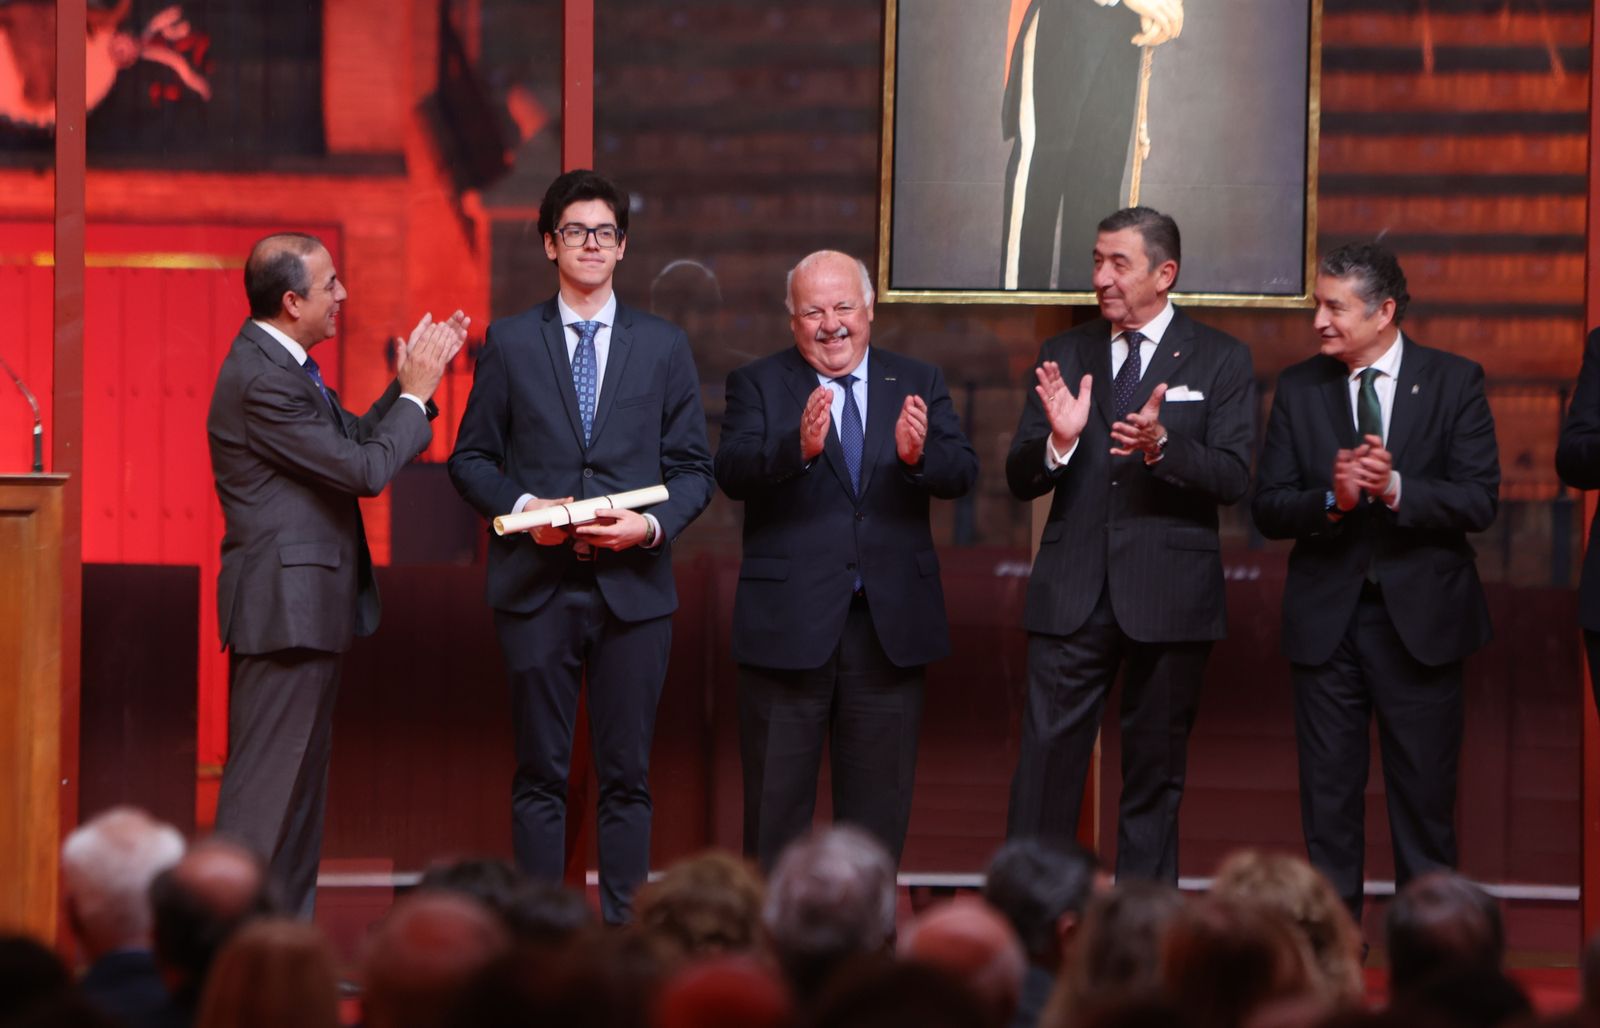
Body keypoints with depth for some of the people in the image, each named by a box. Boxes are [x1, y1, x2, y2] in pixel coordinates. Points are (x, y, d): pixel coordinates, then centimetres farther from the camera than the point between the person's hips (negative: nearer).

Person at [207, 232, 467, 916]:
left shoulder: (284, 365, 12)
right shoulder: (261, 380, -20)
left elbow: (354, 440, 19)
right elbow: (365, 470, -20)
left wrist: (407, 386, 7)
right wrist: (415, 394, -8)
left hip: (307, 608, 11)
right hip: (285, 608, -11)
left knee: (300, 788, 14)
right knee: (267, 784, -8)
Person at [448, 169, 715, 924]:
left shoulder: (663, 346, 10)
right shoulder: (509, 344, 7)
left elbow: (693, 467, 8)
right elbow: (471, 458, 8)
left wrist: (651, 525, -10)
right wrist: (521, 507, -10)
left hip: (634, 583, 1)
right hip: (537, 585, -1)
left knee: (627, 776, 2)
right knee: (540, 775, 1)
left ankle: (624, 930, 6)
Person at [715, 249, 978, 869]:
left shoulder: (918, 384, 8)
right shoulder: (757, 386, 1)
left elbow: (961, 474, -5)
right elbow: (733, 473, -16)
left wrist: (918, 454, -28)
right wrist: (799, 446, -35)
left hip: (890, 626, 2)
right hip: (788, 626, -2)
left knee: (879, 804, 9)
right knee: (776, 802, 5)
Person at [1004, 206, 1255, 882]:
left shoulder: (1219, 361, 2)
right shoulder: (1064, 356, 10)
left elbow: (1232, 478, -8)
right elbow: (1020, 480, 6)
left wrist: (1161, 445, -25)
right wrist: (1057, 441, -16)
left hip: (1169, 596, -2)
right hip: (1072, 594, 2)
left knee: (1155, 771, 6)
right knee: (1046, 759, -4)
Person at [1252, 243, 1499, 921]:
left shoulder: (1454, 382, -1)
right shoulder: (1298, 389, 5)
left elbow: (1479, 502, -9)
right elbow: (1269, 509, 0)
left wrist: (1396, 489, -23)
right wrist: (1332, 500, -19)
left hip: (1419, 617, -2)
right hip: (1326, 617, 2)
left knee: (1423, 794, 3)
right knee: (1329, 794, 5)